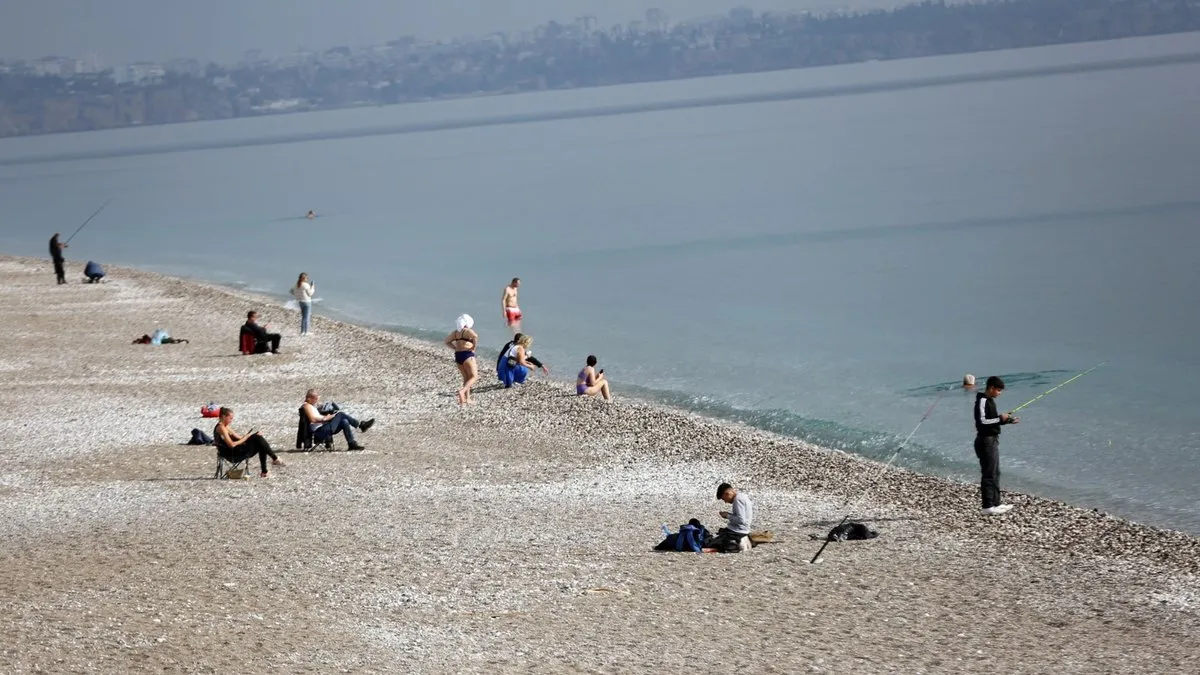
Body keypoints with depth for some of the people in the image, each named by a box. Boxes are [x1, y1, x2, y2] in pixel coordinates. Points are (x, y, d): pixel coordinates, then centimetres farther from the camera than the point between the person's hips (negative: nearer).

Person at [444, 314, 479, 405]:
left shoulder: (456, 332, 13)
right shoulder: (467, 331, -8)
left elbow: (447, 341, 21)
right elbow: (475, 336, -28)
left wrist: (456, 348, 14)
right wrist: (473, 347, -13)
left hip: (458, 356, 7)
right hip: (467, 354, -7)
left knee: (466, 378, 16)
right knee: (474, 376, -5)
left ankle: (467, 398, 11)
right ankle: (462, 391, -26)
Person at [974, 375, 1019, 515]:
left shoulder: (990, 401, 14)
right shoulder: (982, 401, -16)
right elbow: (982, 422, -23)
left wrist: (1007, 420, 9)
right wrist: (1000, 418, -19)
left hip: (993, 440, 11)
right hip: (986, 441, -11)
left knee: (995, 473, 15)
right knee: (988, 474, -8)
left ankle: (996, 504, 21)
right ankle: (988, 507, -7)